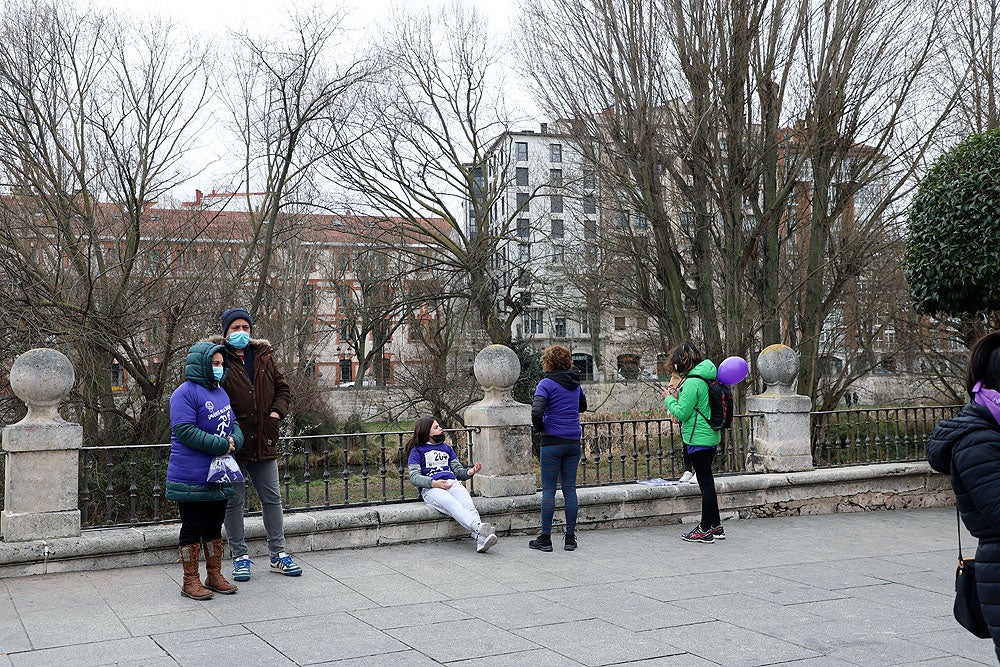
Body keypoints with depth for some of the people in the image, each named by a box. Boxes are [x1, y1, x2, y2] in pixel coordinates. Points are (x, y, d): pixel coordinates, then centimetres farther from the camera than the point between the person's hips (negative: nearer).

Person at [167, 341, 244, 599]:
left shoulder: (221, 392, 14)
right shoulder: (185, 393, -13)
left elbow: (233, 423, 19)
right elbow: (185, 431, -20)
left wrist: (234, 440, -5)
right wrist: (220, 445, -21)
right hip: (192, 479, -8)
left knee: (214, 528, 16)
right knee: (192, 530, 2)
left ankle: (215, 575, 26)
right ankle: (190, 581, 12)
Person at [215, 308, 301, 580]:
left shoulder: (264, 357, 9)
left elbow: (283, 388, 18)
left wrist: (277, 411, -1)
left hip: (264, 442, 4)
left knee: (272, 499, 11)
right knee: (234, 502, 7)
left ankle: (278, 554, 22)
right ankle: (240, 556, 20)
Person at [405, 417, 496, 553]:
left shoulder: (446, 448, 31)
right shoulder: (417, 451, 15)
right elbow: (414, 477, 2)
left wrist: (470, 472, 1)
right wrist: (434, 483, -15)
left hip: (453, 483, 4)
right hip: (430, 488, -4)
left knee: (469, 505, -30)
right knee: (452, 504, -37)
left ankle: (481, 541, -53)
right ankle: (479, 528, -58)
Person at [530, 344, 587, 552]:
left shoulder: (547, 384, -9)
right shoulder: (575, 383, 10)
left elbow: (536, 411, -20)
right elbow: (583, 407, 28)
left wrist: (538, 428, -3)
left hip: (552, 441, -5)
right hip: (574, 441, 5)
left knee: (548, 490, 1)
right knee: (570, 489, 8)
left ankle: (545, 538, 6)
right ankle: (570, 537, 12)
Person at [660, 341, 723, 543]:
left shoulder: (692, 383, -18)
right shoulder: (707, 378, 10)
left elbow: (681, 413, -18)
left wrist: (669, 399, -3)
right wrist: (677, 397, 11)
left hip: (698, 439, -9)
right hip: (712, 437, 9)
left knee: (705, 482, -2)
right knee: (707, 481, 17)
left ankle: (705, 530, 6)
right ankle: (715, 526, 25)